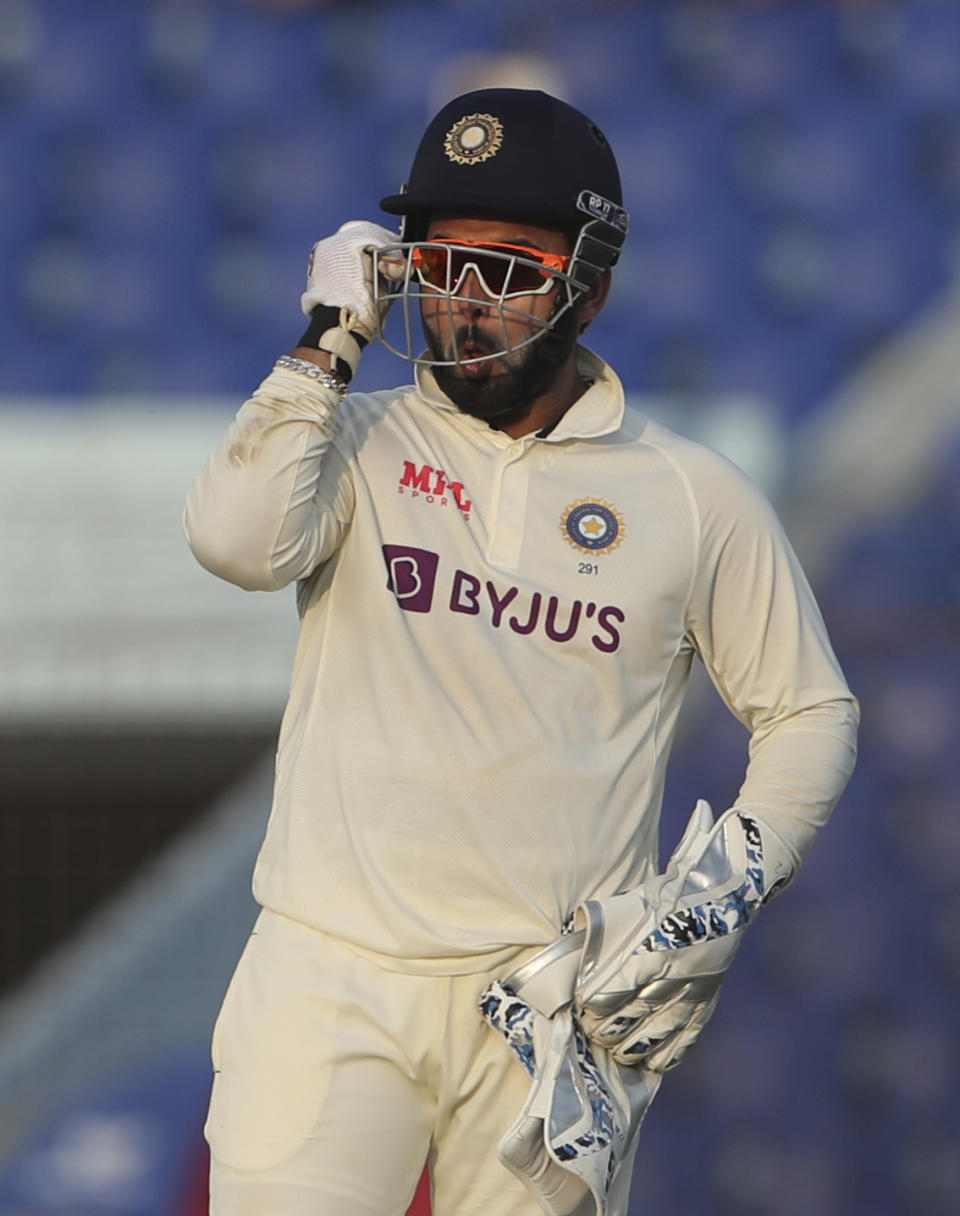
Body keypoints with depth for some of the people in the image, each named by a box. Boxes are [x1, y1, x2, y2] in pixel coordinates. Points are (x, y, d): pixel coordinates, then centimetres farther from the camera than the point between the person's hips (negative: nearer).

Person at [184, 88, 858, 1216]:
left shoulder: (695, 498, 7)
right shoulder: (351, 440, 8)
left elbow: (810, 714, 13)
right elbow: (238, 541, -13)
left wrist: (718, 897, -1)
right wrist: (329, 341, -6)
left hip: (555, 1001, 0)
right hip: (328, 983, 0)